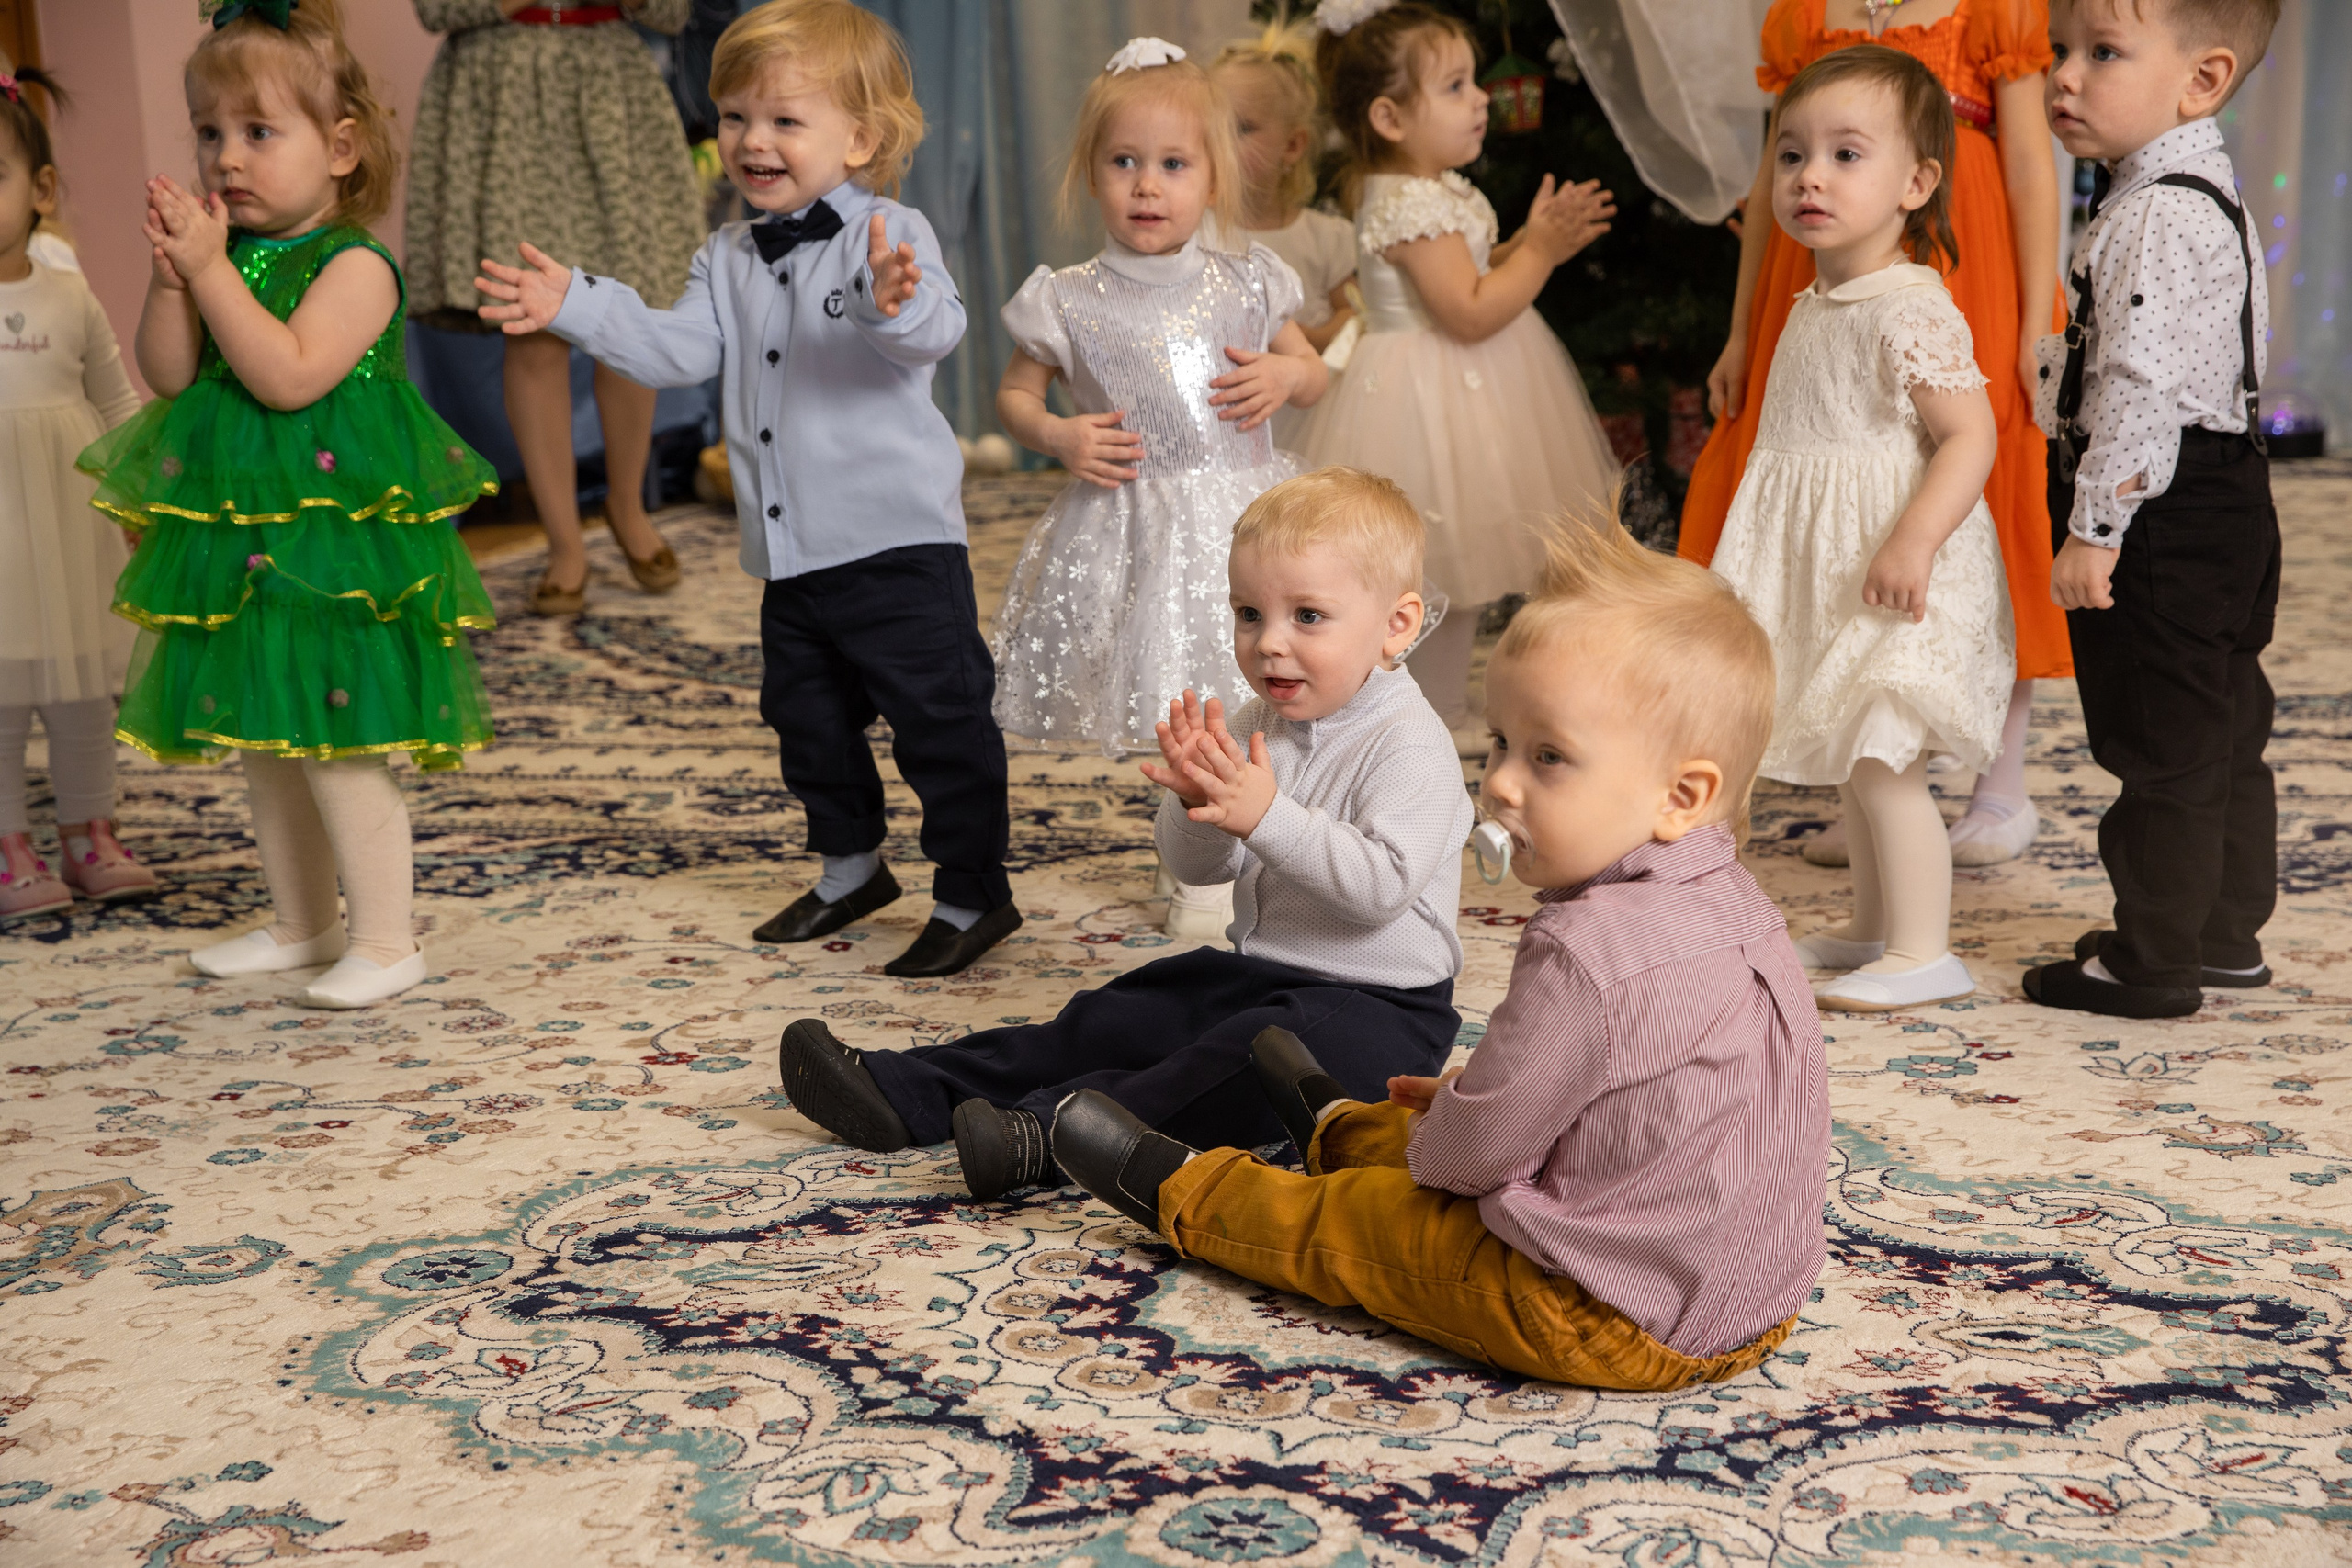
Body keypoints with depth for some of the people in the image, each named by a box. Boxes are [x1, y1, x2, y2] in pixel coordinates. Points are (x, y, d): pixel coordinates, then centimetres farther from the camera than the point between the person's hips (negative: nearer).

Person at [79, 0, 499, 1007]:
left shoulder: (354, 263, -12)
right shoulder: (230, 255, 9)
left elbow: (289, 375, -24)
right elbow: (168, 373, 3)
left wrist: (210, 270, -21)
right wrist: (171, 276, -11)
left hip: (333, 546, -8)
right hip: (241, 544, 8)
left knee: (338, 744, -7)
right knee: (263, 741, 17)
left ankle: (385, 943, 5)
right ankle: (301, 925, 32)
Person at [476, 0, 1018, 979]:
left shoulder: (891, 239, -11)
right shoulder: (732, 259, 11)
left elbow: (935, 332, -27)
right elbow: (677, 349, 6)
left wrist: (895, 304, -49)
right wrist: (574, 306, -2)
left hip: (897, 539, -7)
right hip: (790, 556, 8)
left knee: (938, 717, -1)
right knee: (806, 717, 18)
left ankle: (973, 892, 11)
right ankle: (851, 868, 37)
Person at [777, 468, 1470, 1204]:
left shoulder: (1410, 744, -17)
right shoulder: (1257, 724, 7)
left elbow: (1386, 882, -30)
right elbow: (1198, 866, 6)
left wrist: (1267, 815, -34)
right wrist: (1199, 803, -17)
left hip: (1378, 1006, -8)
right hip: (1256, 973, 8)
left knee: (1262, 1049, -35)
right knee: (1103, 1021, 2)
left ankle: (1052, 1131, -45)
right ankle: (905, 1092, 0)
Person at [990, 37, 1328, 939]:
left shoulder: (1246, 286, 3)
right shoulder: (1070, 303, -3)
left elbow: (1314, 371, 15)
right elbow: (1013, 393, 8)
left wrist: (1287, 374, -8)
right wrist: (1057, 435, -12)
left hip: (1246, 513, 2)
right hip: (1135, 530, -2)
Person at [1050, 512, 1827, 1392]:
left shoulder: (1587, 953, -30)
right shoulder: (1730, 902, 1)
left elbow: (1477, 1151, -19)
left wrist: (1431, 1135, 3)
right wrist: (1477, 1092, 16)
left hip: (1617, 1324, -9)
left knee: (1348, 1222, 10)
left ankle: (1174, 1190, 33)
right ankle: (1337, 1128, 59)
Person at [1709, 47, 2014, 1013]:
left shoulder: (1912, 310, -17)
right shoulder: (1815, 307, 11)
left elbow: (1971, 434, -22)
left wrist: (1912, 542, -31)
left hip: (1895, 581, -9)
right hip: (1830, 575, 10)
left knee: (1882, 763, -9)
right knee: (1853, 764, 17)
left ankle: (1925, 954, 0)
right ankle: (1873, 927, 31)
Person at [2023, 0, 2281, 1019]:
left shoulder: (2158, 217, -20)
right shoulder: (2195, 195, 14)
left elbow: (2140, 387, -26)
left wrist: (2093, 529, -23)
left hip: (2163, 517, -11)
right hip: (2215, 510, 11)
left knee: (2161, 744, -1)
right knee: (2223, 732, 18)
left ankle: (2156, 962, 10)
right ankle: (2227, 933, 31)